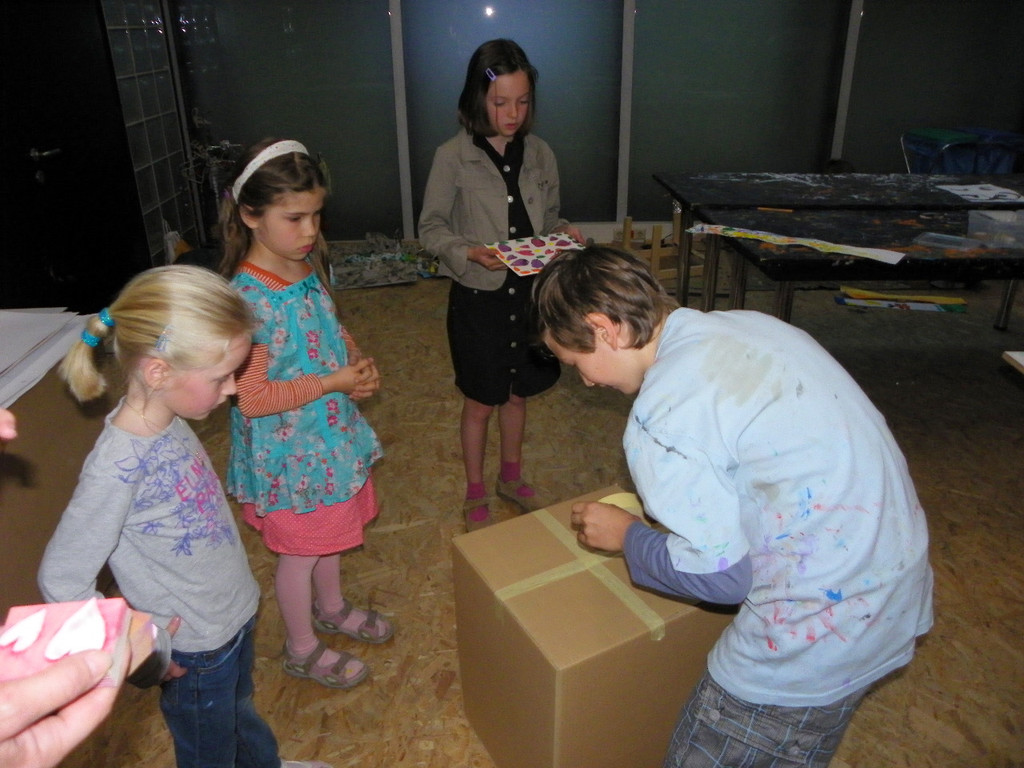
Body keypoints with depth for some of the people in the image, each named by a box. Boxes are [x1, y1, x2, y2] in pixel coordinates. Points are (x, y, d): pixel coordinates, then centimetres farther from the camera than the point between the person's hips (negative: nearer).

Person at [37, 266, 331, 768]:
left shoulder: (167, 421, -11)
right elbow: (61, 582, -26)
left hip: (237, 613, 7)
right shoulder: (119, 464, -33)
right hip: (196, 651, -7)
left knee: (241, 712, 34)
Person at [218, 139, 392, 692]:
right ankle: (302, 648, 38)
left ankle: (331, 608, 53)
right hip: (288, 448, -8)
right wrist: (335, 381, -24)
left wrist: (359, 361, -6)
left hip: (331, 430, 8)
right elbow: (252, 398, -27)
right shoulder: (250, 298, -28)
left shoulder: (308, 265, -2)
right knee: (299, 548, 13)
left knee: (329, 529, 26)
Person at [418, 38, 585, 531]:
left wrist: (563, 231, -11)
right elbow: (430, 229, -8)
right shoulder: (453, 157, -12)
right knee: (480, 402, 10)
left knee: (517, 394, 20)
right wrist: (471, 253, -25)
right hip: (477, 296, -4)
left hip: (529, 293, 4)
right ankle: (475, 494, 31)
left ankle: (512, 477, 42)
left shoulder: (540, 155, 0)